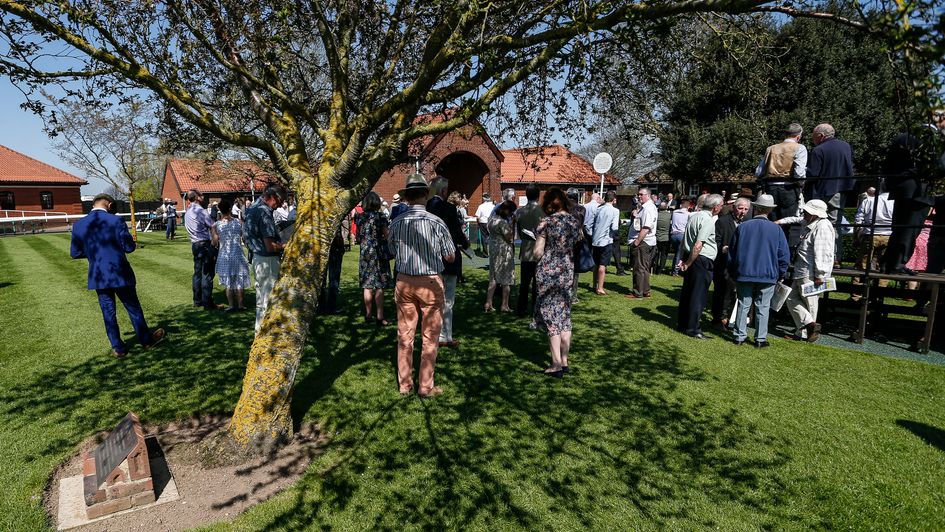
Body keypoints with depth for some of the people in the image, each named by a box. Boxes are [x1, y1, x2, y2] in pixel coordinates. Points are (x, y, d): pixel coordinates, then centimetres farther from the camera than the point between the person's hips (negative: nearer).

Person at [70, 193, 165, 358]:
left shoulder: (78, 225, 0)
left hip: (98, 276, 3)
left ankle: (118, 347, 18)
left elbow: (74, 253, 6)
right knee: (133, 308, 11)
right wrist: (133, 244, 9)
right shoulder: (116, 221, -13)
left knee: (108, 312, 11)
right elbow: (129, 247, -13)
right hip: (120, 274, -3)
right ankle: (146, 339, 25)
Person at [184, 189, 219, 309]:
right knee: (207, 274, -6)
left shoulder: (187, 212, 14)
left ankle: (197, 300, 22)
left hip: (195, 244, 9)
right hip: (205, 244, -9)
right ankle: (208, 303, -4)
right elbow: (213, 226, -14)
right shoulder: (200, 211, -14)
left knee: (197, 272, 14)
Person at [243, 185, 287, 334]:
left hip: (256, 257, 10)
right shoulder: (264, 212, -21)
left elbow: (245, 236, 20)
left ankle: (259, 328, 32)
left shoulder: (252, 208, 10)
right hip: (267, 260, -10)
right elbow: (270, 246, -25)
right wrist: (285, 246, -9)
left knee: (261, 294, 20)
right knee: (267, 298, 0)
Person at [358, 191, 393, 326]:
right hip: (378, 253, -4)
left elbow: (358, 237, 10)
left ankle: (368, 315, 18)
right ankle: (379, 317, -2)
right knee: (379, 286, -2)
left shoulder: (361, 217, 5)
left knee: (367, 285, 10)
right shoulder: (380, 216, -7)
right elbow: (386, 235, -8)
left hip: (365, 253, 4)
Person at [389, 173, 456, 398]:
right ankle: (425, 386, 15)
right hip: (430, 282, -3)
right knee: (430, 336, 8)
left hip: (404, 282, 3)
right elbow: (450, 257, -3)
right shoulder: (436, 222, -12)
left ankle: (404, 384, 23)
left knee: (404, 334, 12)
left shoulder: (396, 223, -3)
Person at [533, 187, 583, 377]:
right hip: (568, 273, 5)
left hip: (548, 273, -4)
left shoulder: (546, 222, -10)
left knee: (551, 318, 3)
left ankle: (557, 364, 4)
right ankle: (564, 361, 20)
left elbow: (538, 252, -12)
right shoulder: (575, 222, 3)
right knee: (565, 317, 13)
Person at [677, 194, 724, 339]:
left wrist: (684, 259, 14)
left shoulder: (694, 216, 11)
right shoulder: (708, 220, -16)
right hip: (702, 260, -9)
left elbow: (685, 240, 14)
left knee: (687, 292, 15)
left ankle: (682, 324, 25)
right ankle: (693, 328, 3)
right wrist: (688, 263, -15)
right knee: (698, 295, -2)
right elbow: (698, 246, -22)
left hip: (689, 257, 9)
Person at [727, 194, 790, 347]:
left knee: (743, 305, 8)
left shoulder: (742, 227, -2)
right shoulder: (776, 229, -4)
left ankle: (739, 336, 12)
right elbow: (784, 254, -1)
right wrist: (781, 274, 11)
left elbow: (732, 252, 5)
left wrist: (732, 273, 14)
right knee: (762, 307, 5)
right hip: (768, 275, -1)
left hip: (744, 274, 1)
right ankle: (760, 339, 10)